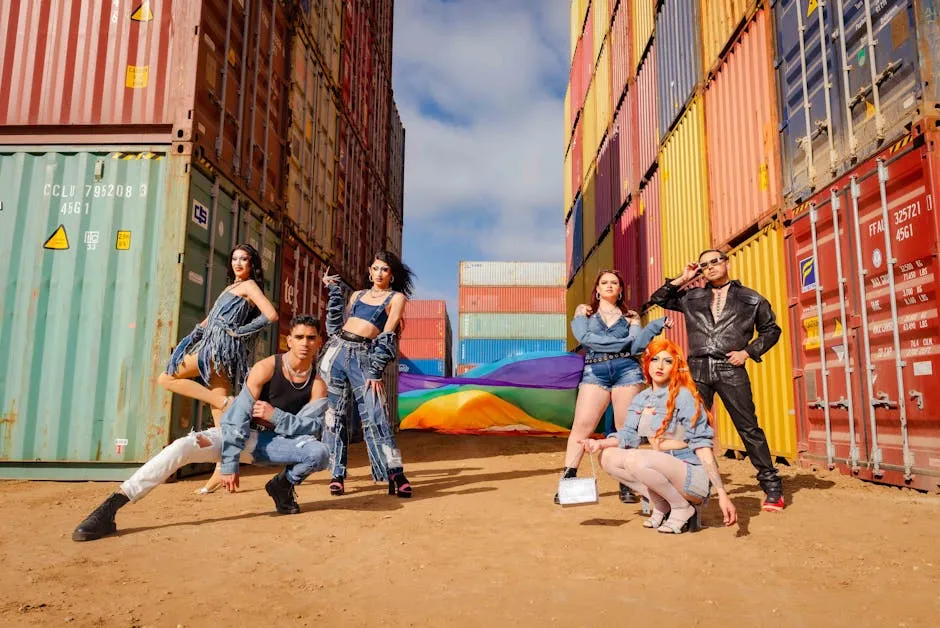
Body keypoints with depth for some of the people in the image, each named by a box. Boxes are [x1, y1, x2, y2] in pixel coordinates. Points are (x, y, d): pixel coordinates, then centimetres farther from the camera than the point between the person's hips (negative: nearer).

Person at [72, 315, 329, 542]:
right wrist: (229, 466, -23)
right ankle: (109, 508, -25)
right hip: (238, 435, -1)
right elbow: (238, 416, -18)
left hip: (271, 441, 2)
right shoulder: (267, 368, -14)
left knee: (319, 453, -27)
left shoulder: (317, 384, -8)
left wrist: (275, 415, -26)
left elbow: (311, 428, -12)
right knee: (182, 447, -28)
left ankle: (282, 486, 4)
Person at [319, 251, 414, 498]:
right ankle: (337, 474, 10)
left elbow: (387, 337, -4)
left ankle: (395, 475, -6)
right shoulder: (357, 295, 20)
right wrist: (334, 290, 15)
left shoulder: (396, 298, 5)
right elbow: (335, 326, 16)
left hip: (363, 358, -4)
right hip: (336, 351, 5)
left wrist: (375, 372, -12)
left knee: (374, 416, -12)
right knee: (333, 414, 2)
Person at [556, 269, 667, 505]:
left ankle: (626, 485, 6)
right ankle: (567, 480, -11)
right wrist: (622, 342, -4)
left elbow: (638, 345, 2)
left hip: (627, 369, 1)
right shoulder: (584, 311, 15)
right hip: (595, 371, -1)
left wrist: (656, 325, -11)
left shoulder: (630, 316, 16)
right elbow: (584, 337, -4)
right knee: (581, 425, -12)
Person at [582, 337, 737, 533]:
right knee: (608, 457, -6)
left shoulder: (683, 396, -12)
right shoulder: (641, 399, 8)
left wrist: (721, 493, -20)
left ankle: (683, 508, -7)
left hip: (693, 475, -7)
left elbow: (702, 445, -16)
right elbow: (628, 435, 4)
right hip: (663, 472, 7)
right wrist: (601, 443, -16)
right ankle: (662, 505, 3)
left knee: (635, 459, -30)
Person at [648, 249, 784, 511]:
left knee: (749, 427, -1)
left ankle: (771, 486, 8)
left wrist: (748, 352, 0)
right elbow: (658, 298, 18)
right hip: (698, 369, 2)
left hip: (730, 369, -2)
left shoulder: (750, 298, 11)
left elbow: (771, 329, 14)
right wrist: (683, 279, 10)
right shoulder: (692, 297, 16)